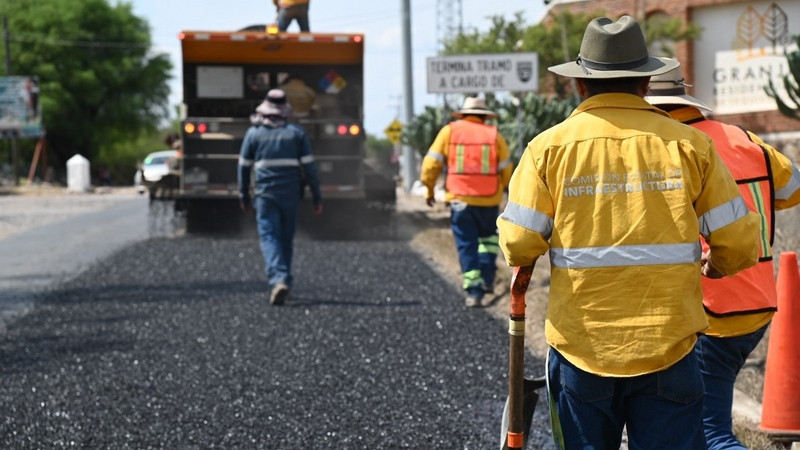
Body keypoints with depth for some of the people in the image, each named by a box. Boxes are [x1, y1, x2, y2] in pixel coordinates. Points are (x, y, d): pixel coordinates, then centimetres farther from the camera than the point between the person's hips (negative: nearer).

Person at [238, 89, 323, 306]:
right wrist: (317, 197, 5)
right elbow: (309, 166, 1)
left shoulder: (254, 133, 2)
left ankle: (278, 280, -27)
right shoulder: (297, 132, 4)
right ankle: (284, 283, 20)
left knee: (269, 237, -6)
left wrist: (244, 196, 17)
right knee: (286, 240, 14)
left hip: (265, 194, -2)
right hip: (291, 195, 2)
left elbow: (244, 166, 6)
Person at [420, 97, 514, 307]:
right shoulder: (495, 135, 1)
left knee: (467, 245, 6)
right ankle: (487, 279, 14)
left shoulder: (450, 131, 0)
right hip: (489, 199, 1)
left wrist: (429, 189, 12)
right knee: (489, 236, 23)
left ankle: (474, 290, 0)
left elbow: (431, 164, -1)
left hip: (460, 199, -1)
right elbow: (507, 171, 3)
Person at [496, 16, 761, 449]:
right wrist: (714, 266, 23)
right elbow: (739, 245, 1)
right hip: (667, 347, 0)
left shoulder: (549, 146, -2)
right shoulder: (688, 144, -1)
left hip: (580, 346, 1)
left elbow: (518, 246, -7)